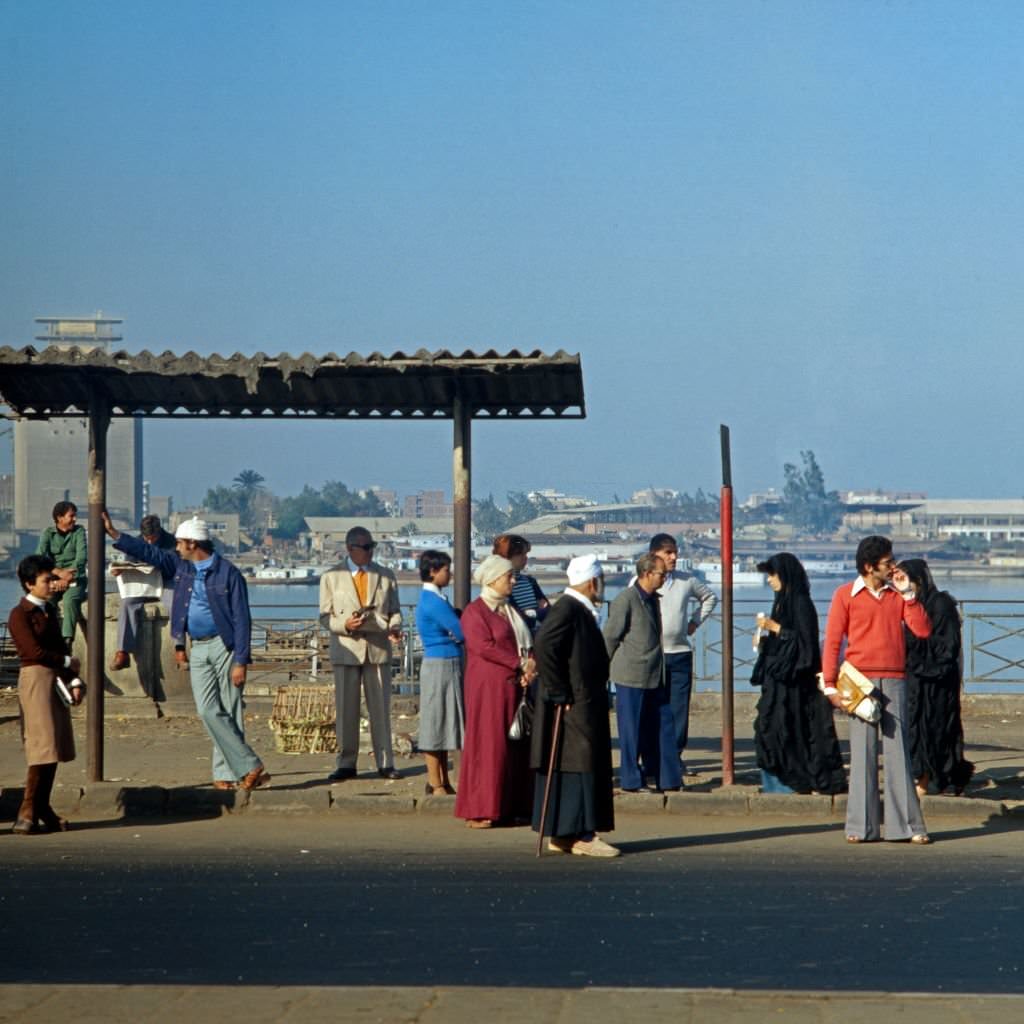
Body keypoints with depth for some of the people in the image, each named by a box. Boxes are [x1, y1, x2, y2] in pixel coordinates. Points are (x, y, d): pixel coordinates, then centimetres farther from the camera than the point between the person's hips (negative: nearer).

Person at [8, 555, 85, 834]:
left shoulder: (48, 610, 16)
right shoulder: (20, 614, -9)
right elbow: (35, 651, -16)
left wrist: (74, 680, 5)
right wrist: (68, 662, -4)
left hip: (57, 680, 8)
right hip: (35, 678, -8)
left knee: (55, 748, 6)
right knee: (43, 748, -13)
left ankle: (42, 810, 11)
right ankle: (27, 814, -11)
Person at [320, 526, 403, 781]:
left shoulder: (386, 576, 10)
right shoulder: (331, 578, 5)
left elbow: (394, 610, 12)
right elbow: (325, 616, 4)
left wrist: (394, 627, -9)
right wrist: (344, 624, -16)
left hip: (378, 648, 1)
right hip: (346, 649, -1)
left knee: (380, 708, 2)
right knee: (345, 710, 1)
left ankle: (385, 763, 7)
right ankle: (346, 764, 8)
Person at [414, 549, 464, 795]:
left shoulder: (435, 598, 14)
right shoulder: (433, 601, -16)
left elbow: (455, 630, 15)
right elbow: (461, 632, -19)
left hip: (449, 665, 10)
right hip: (440, 664, -10)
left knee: (443, 724, 13)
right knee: (436, 723, -4)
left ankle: (443, 783, 19)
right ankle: (435, 785, 0)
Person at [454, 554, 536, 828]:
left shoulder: (510, 610, 18)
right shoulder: (474, 611, -6)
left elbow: (528, 641, 17)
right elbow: (485, 646, -16)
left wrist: (531, 663, -5)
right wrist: (520, 664, -15)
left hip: (516, 686, 7)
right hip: (488, 687, -7)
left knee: (516, 745, 5)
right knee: (488, 744, -7)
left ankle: (512, 806, 8)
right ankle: (479, 810, -4)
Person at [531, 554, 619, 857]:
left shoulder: (581, 611, 16)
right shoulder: (567, 609, -16)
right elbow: (544, 647, -26)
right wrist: (559, 693, -23)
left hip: (586, 705, 10)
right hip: (573, 707, -10)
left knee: (580, 767, 11)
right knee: (579, 765, -8)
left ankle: (562, 834, 15)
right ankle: (580, 835, -6)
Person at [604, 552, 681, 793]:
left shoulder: (653, 599, 11)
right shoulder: (625, 600, -15)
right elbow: (610, 637, -10)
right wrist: (612, 668, 0)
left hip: (655, 678, 8)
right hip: (631, 678, -8)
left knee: (663, 726, 9)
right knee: (632, 731, 0)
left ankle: (668, 781, 15)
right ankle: (630, 782, 9)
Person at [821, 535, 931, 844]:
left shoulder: (898, 595, 11)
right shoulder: (846, 595, 2)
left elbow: (922, 630, 3)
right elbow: (832, 642, 1)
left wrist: (907, 593, -2)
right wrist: (830, 685, -5)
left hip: (894, 680, 2)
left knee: (897, 751, 0)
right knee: (862, 752, -1)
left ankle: (906, 824, 0)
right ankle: (862, 826, 2)